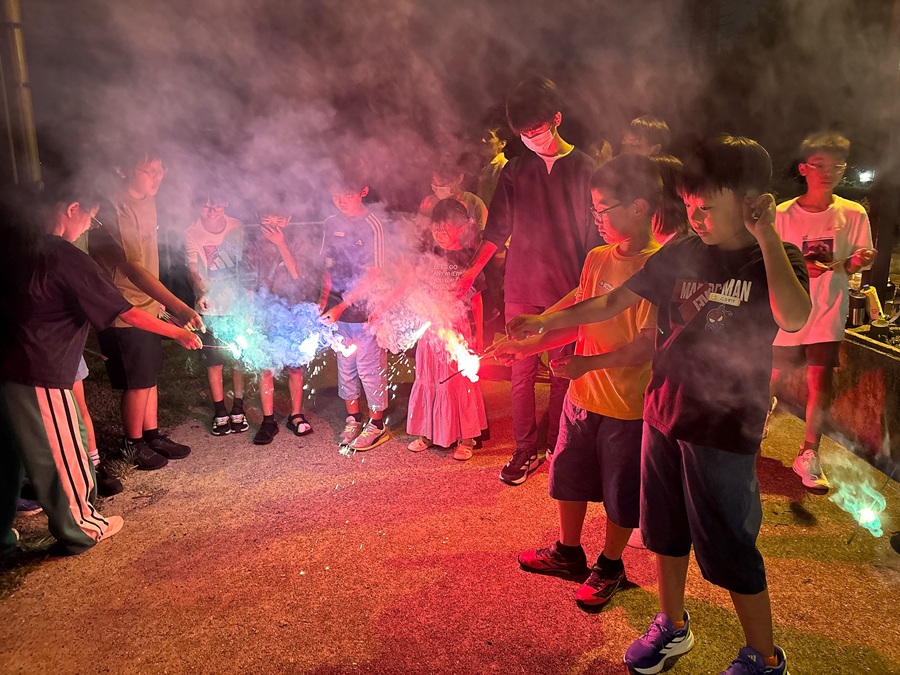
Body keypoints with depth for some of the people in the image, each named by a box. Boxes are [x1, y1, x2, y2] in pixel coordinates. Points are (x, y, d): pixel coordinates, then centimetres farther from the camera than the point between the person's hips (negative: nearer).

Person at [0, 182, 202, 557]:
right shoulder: (68, 260, -18)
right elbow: (129, 315, -14)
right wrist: (180, 334, -3)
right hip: (38, 376, -8)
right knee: (62, 456, 11)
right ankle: (79, 530, 28)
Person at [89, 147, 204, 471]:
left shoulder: (147, 203, 5)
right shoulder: (112, 214, -24)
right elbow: (134, 271, -34)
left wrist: (164, 304, 16)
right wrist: (179, 307, -43)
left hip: (148, 307, 8)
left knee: (150, 375, 17)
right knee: (138, 382, 4)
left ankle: (152, 435, 32)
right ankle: (133, 443, 24)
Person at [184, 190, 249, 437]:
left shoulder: (236, 227, -2)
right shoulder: (192, 233, -7)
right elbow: (193, 270, -12)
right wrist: (201, 293, -31)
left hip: (236, 304, 1)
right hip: (209, 306, -1)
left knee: (239, 358, 7)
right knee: (214, 361, 3)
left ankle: (237, 408, 22)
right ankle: (220, 412, 17)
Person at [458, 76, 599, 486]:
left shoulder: (583, 169, 1)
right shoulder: (515, 170, 7)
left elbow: (593, 233, 1)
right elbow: (498, 228, 6)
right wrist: (472, 270, -7)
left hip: (568, 290, -2)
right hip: (520, 287, 2)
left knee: (563, 371, 7)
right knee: (522, 372, 6)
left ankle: (556, 448, 22)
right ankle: (524, 451, 18)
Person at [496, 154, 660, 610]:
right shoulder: (596, 259, 2)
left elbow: (650, 344, -23)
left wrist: (590, 363, -32)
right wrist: (529, 347, 0)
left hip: (629, 404, -7)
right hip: (583, 395, 7)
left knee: (621, 493, 13)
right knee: (568, 476, 20)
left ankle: (610, 567, 36)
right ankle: (568, 553, 43)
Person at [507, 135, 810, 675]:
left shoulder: (778, 259, -9)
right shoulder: (681, 254, 3)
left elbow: (793, 317, -30)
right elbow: (613, 303, 6)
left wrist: (766, 234, -24)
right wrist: (546, 322, 0)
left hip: (725, 428, -5)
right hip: (664, 414, 5)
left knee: (729, 550, 6)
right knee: (667, 533, 19)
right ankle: (673, 627, 42)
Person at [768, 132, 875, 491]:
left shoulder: (854, 214, -3)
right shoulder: (783, 214, -6)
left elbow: (857, 264, 2)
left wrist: (855, 263, -22)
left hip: (827, 314, 0)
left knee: (821, 384, -6)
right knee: (772, 376, 14)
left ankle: (809, 455, 8)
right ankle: (766, 405, 50)